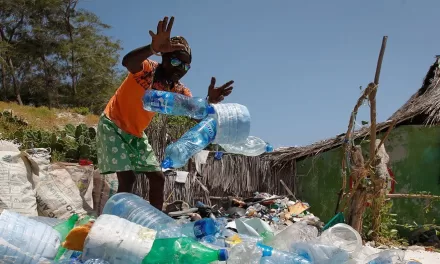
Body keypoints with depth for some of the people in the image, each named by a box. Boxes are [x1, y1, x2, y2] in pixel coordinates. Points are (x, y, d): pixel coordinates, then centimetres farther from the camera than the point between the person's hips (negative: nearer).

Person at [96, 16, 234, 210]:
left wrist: (210, 102, -37)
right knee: (127, 178, -19)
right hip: (113, 125, -7)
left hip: (136, 134, 7)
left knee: (158, 178, 4)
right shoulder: (147, 68, -22)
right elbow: (127, 62, -46)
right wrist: (153, 48, -66)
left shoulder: (179, 92, -5)